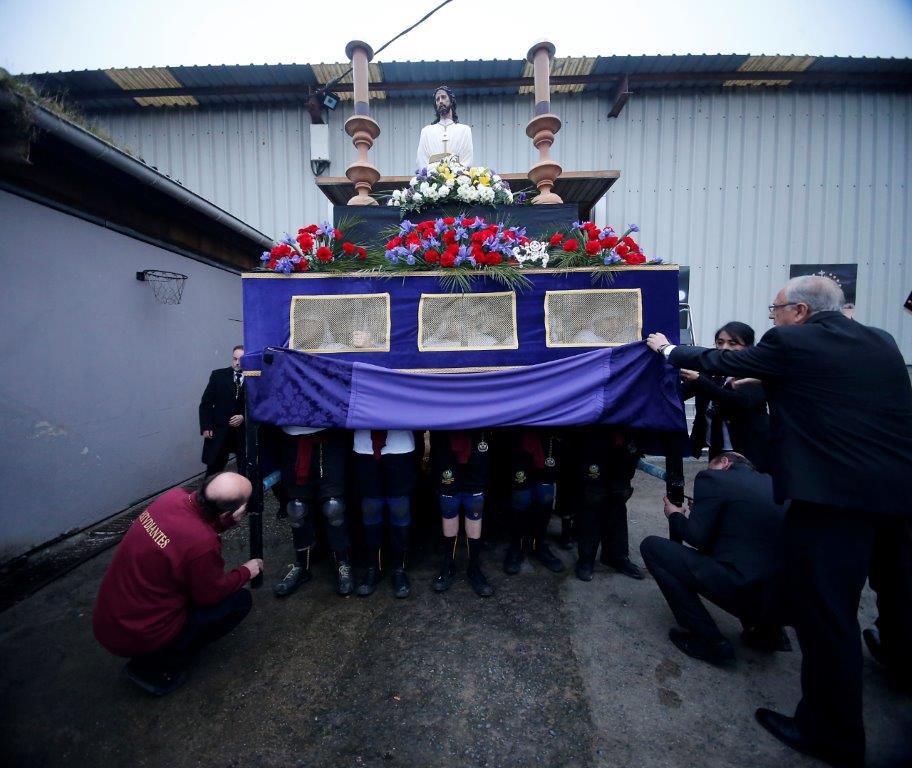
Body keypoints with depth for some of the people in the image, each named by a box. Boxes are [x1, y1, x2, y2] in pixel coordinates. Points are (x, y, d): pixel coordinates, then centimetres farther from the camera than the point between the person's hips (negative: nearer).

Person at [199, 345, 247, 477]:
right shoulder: (218, 375, 1)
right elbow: (205, 404, 4)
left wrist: (244, 417, -15)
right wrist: (205, 427, -4)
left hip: (245, 431, -1)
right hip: (219, 431, 1)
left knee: (246, 471, 5)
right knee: (213, 470, 10)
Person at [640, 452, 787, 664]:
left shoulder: (713, 478, -5)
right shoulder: (771, 483, 15)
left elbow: (697, 537, -8)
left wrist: (675, 515, 12)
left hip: (742, 590, -8)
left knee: (651, 546, -1)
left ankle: (709, 640, 2)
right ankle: (765, 628, 25)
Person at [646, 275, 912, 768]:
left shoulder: (790, 342, -7)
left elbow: (721, 363, 4)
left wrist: (669, 350, 19)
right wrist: (763, 380, 30)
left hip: (830, 492, -8)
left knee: (825, 611, 5)